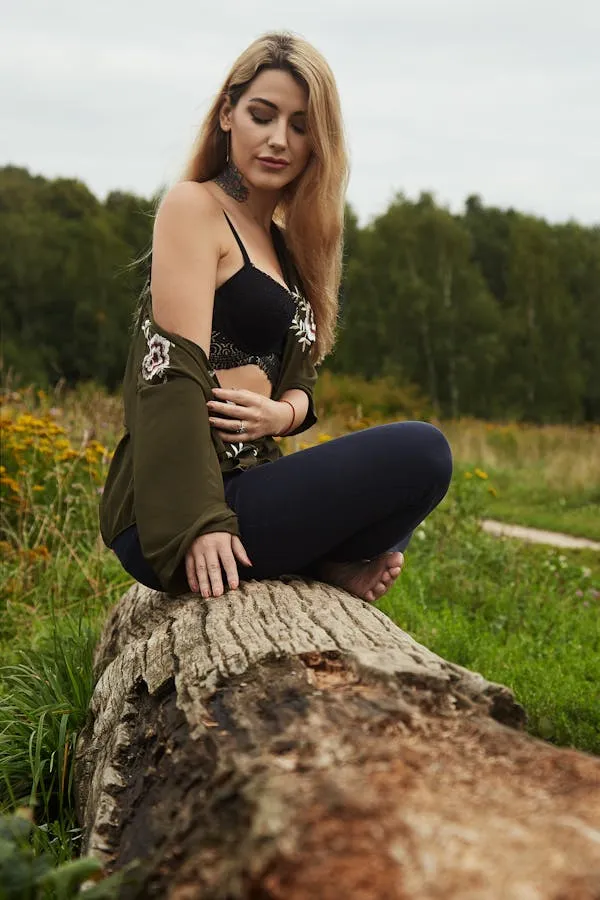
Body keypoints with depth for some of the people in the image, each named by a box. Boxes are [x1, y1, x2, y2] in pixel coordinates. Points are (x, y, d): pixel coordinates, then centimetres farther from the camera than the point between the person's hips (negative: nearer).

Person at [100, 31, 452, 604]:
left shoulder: (283, 240, 18)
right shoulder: (194, 207, -7)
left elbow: (296, 380, 15)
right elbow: (175, 370, -17)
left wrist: (281, 413, -10)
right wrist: (198, 526, -26)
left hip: (243, 484, 9)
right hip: (171, 519, -9)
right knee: (421, 452, -20)